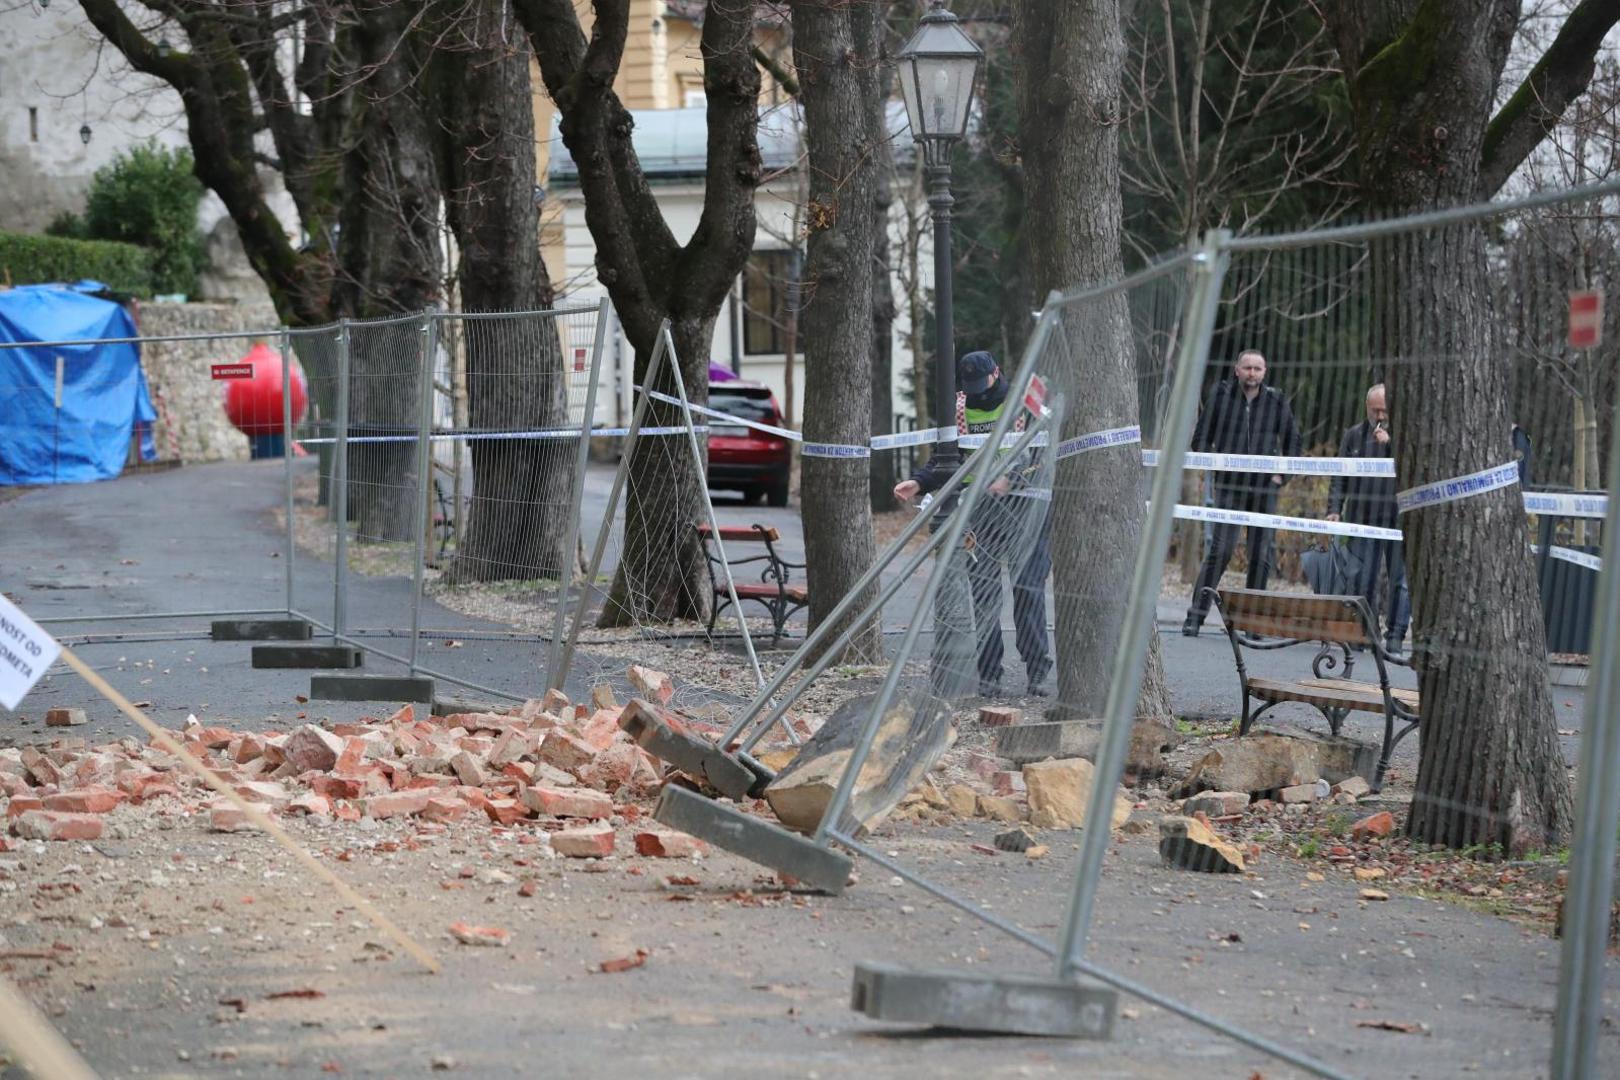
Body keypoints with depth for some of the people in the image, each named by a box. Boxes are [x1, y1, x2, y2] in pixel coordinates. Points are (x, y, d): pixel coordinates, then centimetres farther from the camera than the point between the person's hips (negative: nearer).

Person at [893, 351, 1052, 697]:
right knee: (983, 591, -3)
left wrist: (1011, 479, -22)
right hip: (979, 510, 3)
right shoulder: (958, 408, 10)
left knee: (1029, 589, -5)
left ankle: (1037, 671, 1)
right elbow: (943, 460, 16)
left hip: (1023, 506, -3)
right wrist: (919, 482, -2)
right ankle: (989, 673, 1)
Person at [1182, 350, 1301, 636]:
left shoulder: (1275, 400, 5)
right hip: (1229, 486, -2)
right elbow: (1201, 438, 8)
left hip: (1265, 488, 2)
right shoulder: (1221, 395, 1)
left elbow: (1292, 440, 15)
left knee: (1261, 555, 2)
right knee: (1220, 549, -11)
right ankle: (1195, 615, -8)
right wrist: (1215, 466, -4)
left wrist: (1281, 474, 4)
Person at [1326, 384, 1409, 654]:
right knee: (1362, 581, 2)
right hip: (1362, 518, 2)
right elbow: (1340, 477, 13)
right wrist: (1334, 509, 2)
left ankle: (1395, 637, 2)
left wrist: (1390, 443, -14)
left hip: (1398, 519, -2)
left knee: (1401, 580, -2)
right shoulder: (1354, 436, 13)